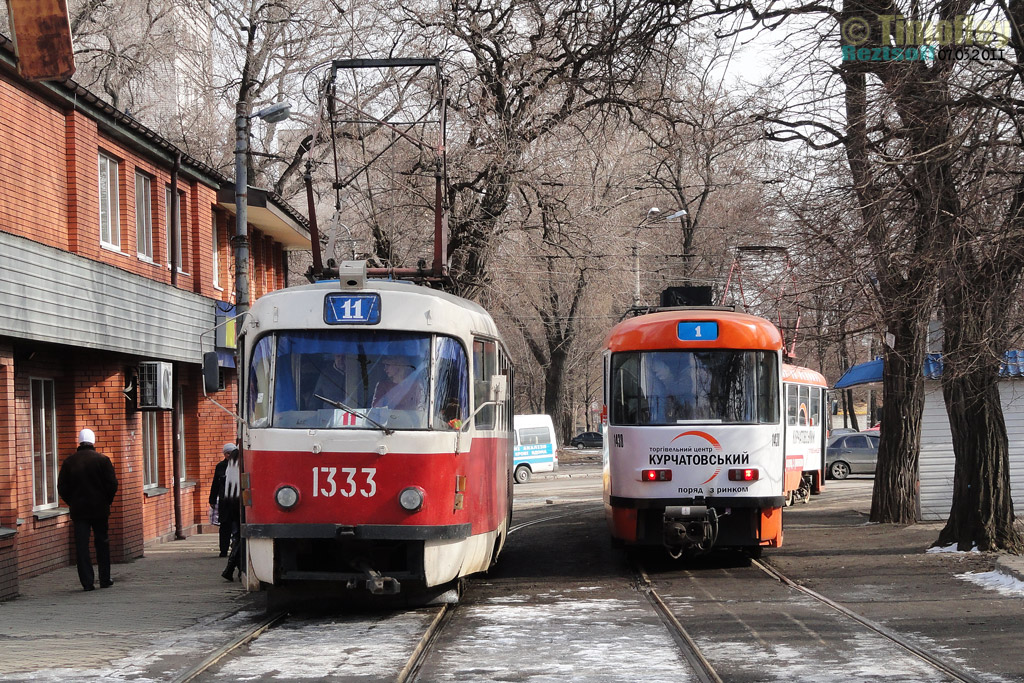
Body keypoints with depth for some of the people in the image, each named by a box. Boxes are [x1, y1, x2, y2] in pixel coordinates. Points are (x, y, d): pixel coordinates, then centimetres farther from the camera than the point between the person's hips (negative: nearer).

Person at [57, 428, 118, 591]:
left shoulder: (69, 462, 0)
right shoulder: (102, 460, -5)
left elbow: (62, 487, 2)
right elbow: (112, 484, -7)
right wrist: (106, 502, 8)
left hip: (78, 510, 1)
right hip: (100, 509, -1)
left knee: (81, 546, 2)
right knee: (102, 544, 11)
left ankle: (87, 582, -4)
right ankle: (105, 579, 15)